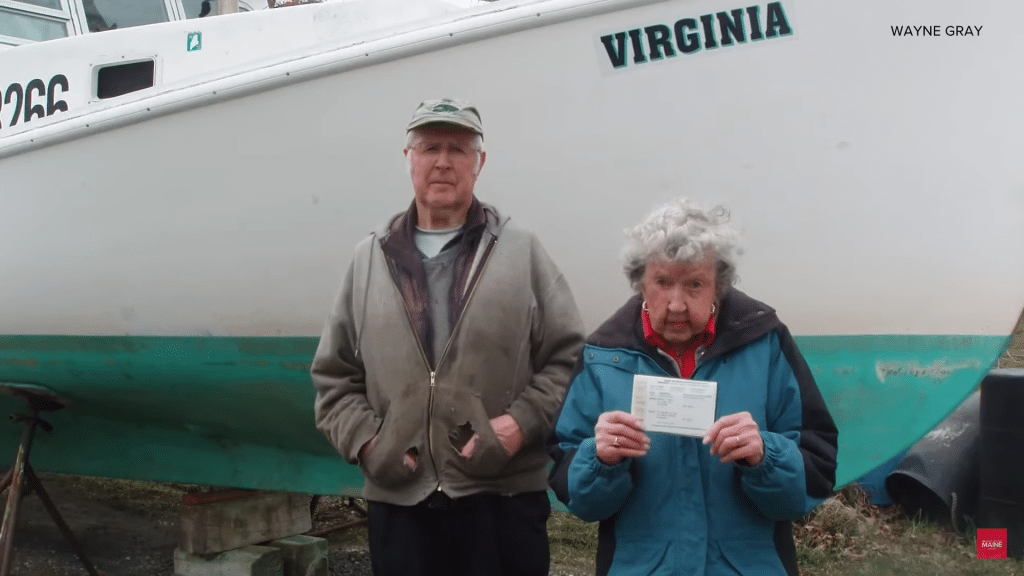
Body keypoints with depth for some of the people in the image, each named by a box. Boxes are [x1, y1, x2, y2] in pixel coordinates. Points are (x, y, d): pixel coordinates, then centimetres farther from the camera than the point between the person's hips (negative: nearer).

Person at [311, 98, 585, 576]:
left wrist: (523, 422, -12)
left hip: (503, 498, -2)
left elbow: (569, 357, 1)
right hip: (398, 500, 2)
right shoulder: (369, 259, 11)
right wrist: (365, 440, -2)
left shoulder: (521, 251, 5)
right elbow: (334, 377, 12)